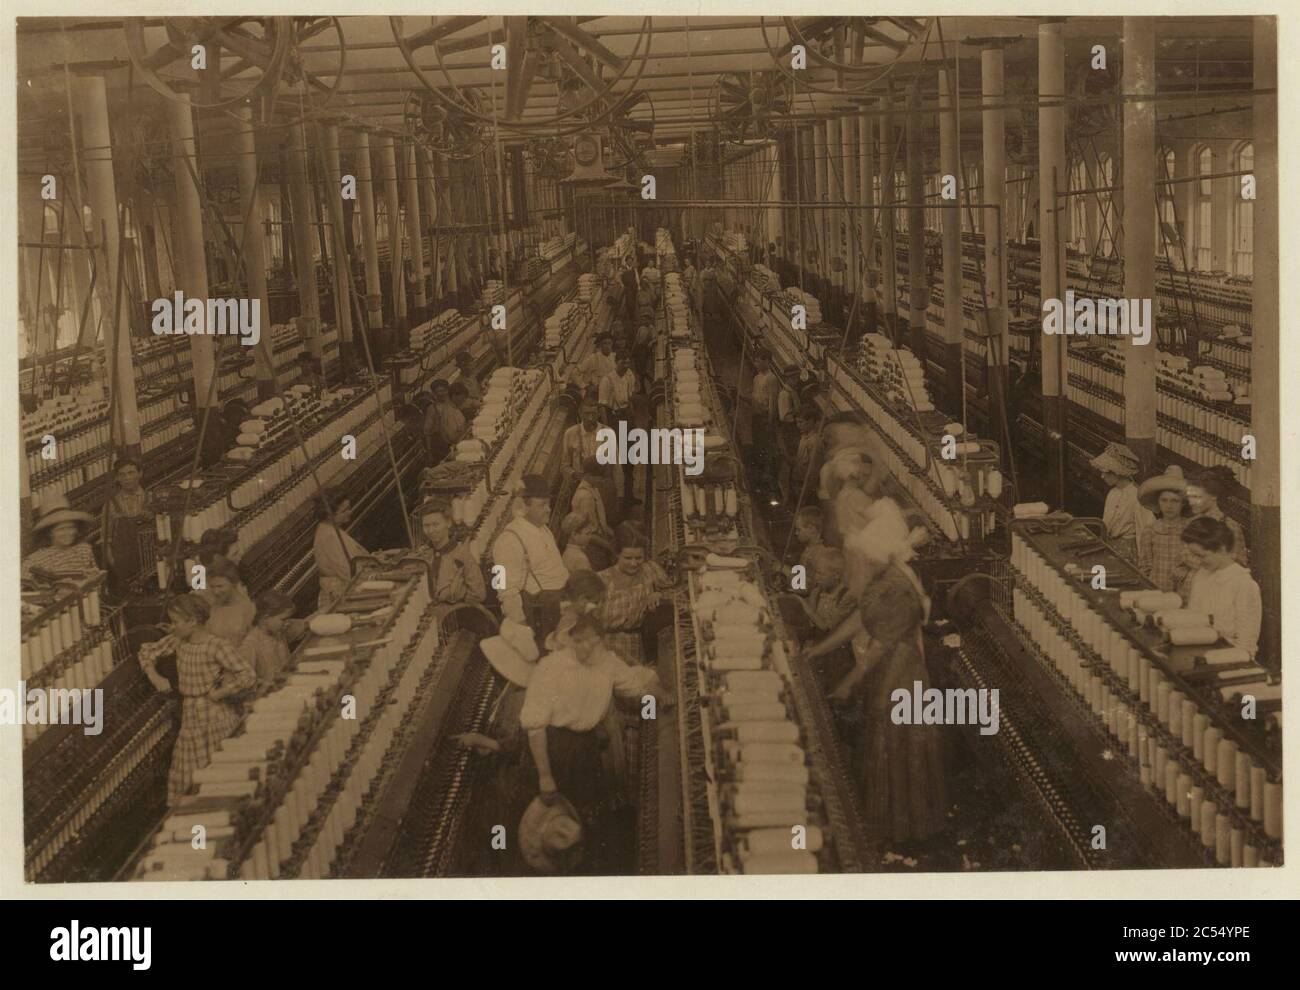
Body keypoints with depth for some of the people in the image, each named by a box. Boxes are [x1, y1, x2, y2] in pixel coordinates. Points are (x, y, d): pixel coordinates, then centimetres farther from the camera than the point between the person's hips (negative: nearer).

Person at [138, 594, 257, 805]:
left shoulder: (217, 647, -19)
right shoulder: (177, 642, 1)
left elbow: (248, 677, -25)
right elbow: (147, 651, 17)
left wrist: (218, 693, -19)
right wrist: (154, 676, 3)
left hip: (217, 719, -6)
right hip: (190, 719, 6)